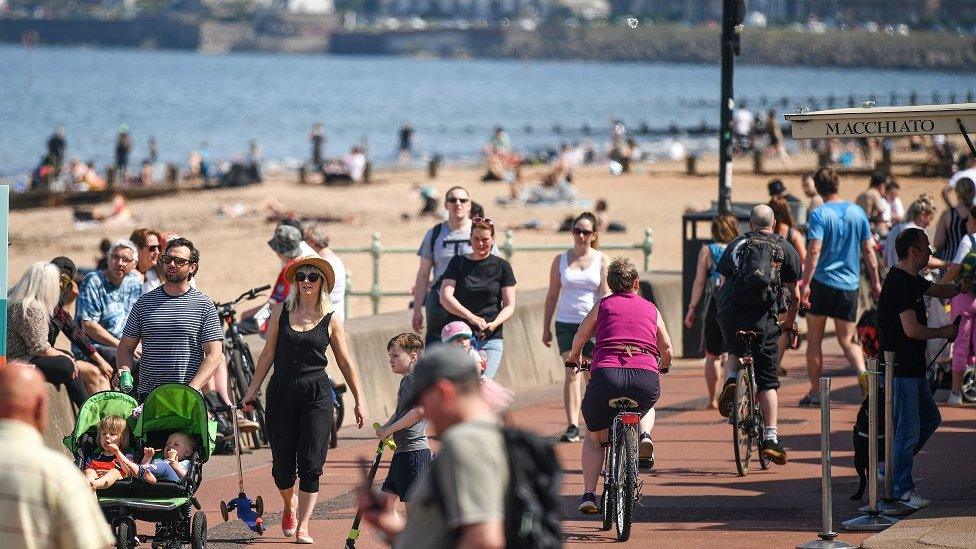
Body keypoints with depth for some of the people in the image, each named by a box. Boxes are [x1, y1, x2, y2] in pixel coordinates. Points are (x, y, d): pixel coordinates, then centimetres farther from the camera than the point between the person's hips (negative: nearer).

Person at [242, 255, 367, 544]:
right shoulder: (282, 311, 5)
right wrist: (253, 389, 6)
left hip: (317, 394, -1)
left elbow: (345, 362, 7)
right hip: (281, 391, 2)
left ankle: (303, 526, -1)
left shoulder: (330, 320, 1)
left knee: (311, 464, -7)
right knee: (282, 463, 5)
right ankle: (290, 506, 35)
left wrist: (359, 400, 6)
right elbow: (268, 353, 9)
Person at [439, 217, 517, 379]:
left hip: (491, 340, -1)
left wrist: (493, 325, -15)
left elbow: (509, 306, 6)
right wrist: (472, 317, -17)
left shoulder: (502, 266, 8)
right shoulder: (458, 263, 8)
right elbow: (445, 297, -3)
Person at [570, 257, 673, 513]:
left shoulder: (603, 305, 17)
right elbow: (667, 350, 28)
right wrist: (663, 366, 51)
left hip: (606, 374, -1)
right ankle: (644, 434, 8)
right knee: (646, 407, 38)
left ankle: (588, 493, 9)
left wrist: (575, 358, 47)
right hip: (646, 376, 1)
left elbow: (579, 338, 25)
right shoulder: (651, 309, 20)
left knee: (594, 438, 21)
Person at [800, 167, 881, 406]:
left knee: (814, 339, 10)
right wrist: (876, 282, 15)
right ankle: (862, 371, -20)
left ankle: (815, 392, 10)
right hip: (849, 285, 3)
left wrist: (805, 283, -17)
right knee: (847, 339, 9)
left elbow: (814, 251, -18)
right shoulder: (857, 212, 4)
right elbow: (868, 250, 8)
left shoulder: (819, 215, -9)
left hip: (822, 282, -3)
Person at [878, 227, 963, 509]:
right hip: (900, 367, -10)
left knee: (930, 420, 19)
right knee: (908, 430, -4)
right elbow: (912, 329, -25)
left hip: (913, 367, 10)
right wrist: (944, 332, -11)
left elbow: (938, 290, 30)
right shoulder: (900, 283, -20)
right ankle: (902, 490, 5)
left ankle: (891, 467, 26)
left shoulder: (911, 280, 12)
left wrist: (958, 288, 11)